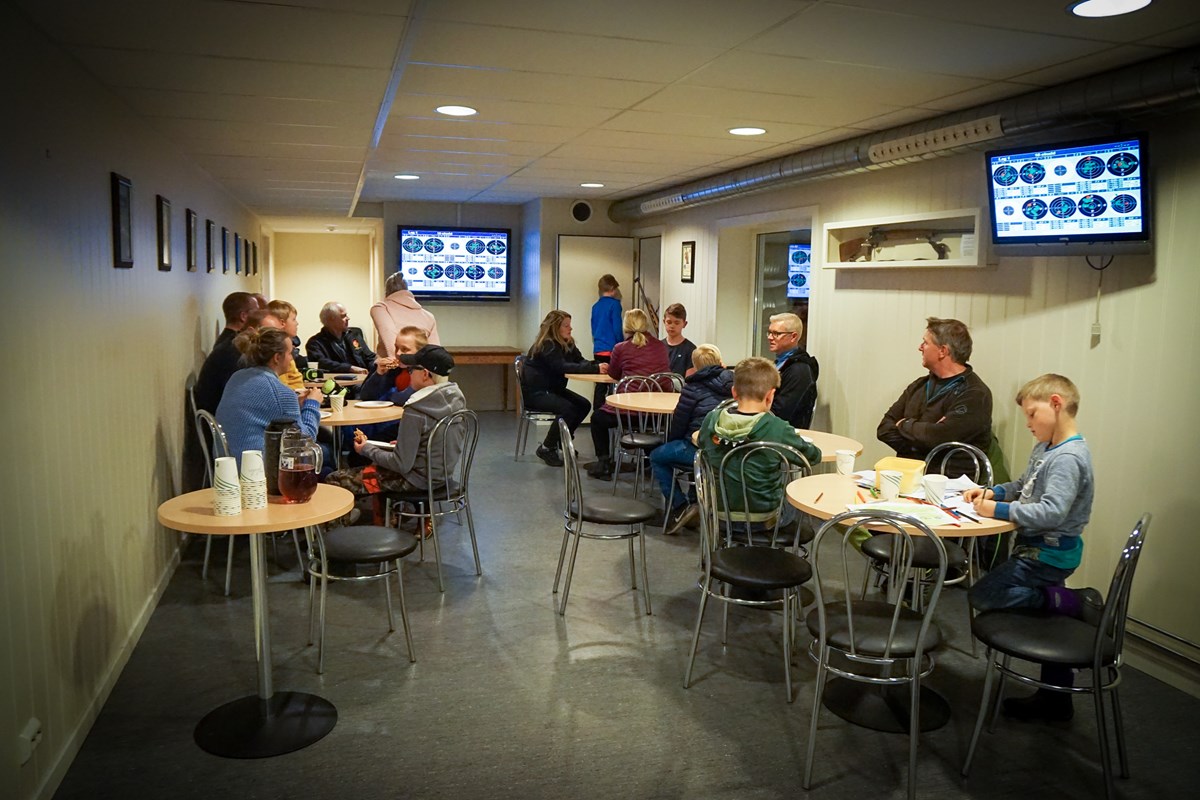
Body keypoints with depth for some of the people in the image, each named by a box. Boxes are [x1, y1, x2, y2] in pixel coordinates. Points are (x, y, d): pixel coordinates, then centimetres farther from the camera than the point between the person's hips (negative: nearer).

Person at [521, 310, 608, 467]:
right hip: (534, 392, -9)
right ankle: (546, 448, -11)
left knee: (584, 405, -3)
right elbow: (564, 367, -33)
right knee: (567, 409, -27)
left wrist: (597, 365, -27)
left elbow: (580, 361, -3)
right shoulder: (546, 345, -21)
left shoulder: (568, 343, 6)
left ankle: (561, 442, 12)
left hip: (553, 389, 9)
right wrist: (595, 368, -38)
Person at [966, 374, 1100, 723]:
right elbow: (1024, 486, 20)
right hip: (1043, 549, 10)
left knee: (982, 596, -14)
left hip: (1048, 553, -10)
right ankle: (1055, 700, 31)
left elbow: (1051, 511, -31)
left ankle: (1072, 602, -6)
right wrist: (992, 492, 2)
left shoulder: (1068, 458, -22)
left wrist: (998, 509, -27)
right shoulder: (1045, 448, 8)